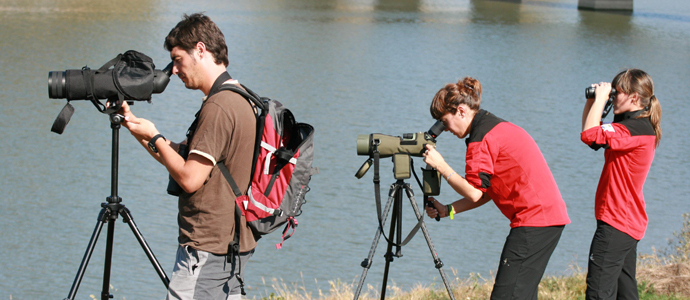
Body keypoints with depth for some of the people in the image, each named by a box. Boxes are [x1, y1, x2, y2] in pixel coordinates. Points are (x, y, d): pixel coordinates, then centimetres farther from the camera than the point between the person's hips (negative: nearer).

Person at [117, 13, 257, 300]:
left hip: (207, 251, -10)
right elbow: (182, 156, 21)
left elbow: (189, 177, -20)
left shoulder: (218, 107, -18)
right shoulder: (239, 99, 15)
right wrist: (133, 123, 16)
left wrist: (154, 137, -6)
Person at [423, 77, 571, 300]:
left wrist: (441, 166, -3)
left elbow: (474, 192, -12)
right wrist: (449, 210, 17)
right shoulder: (498, 127, 21)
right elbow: (487, 192, 22)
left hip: (534, 220, -10)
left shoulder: (482, 137, -11)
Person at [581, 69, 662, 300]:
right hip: (629, 221, 11)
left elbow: (590, 135, -28)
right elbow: (591, 131, 24)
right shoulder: (638, 127, 14)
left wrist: (601, 97, -17)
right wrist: (592, 101, 10)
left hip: (617, 222, -11)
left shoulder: (637, 128, -18)